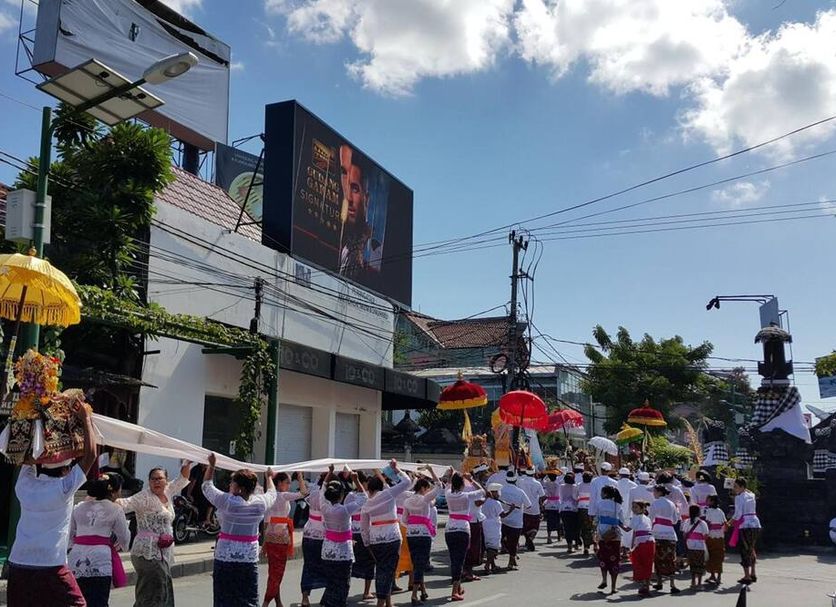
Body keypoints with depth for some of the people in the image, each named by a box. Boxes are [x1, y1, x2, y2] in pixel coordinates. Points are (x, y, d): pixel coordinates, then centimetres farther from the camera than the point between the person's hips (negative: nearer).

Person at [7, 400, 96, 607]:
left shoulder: (25, 485, 3)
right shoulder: (63, 489, -10)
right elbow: (90, 455, -10)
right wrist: (86, 419, -2)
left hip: (17, 566, 5)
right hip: (51, 567, -5)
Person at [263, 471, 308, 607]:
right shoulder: (284, 496, -13)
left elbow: (266, 521, 11)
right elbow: (303, 493, -22)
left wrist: (265, 542, 15)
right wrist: (300, 477, -9)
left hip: (270, 536, 8)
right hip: (281, 537, -8)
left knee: (273, 571, 12)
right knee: (278, 571, 0)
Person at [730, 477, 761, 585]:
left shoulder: (739, 497, -7)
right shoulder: (751, 495, 13)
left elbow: (738, 514, -14)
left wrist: (730, 522, -1)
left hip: (745, 525, -7)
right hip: (756, 524, 7)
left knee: (745, 550, -1)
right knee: (752, 549, 20)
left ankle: (747, 576, -1)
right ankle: (753, 573, 25)